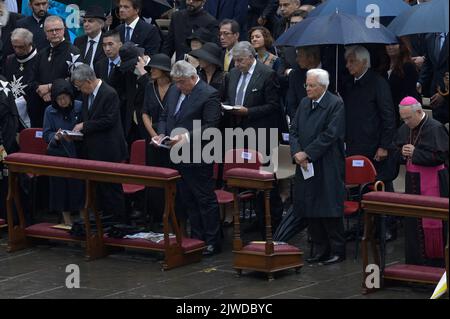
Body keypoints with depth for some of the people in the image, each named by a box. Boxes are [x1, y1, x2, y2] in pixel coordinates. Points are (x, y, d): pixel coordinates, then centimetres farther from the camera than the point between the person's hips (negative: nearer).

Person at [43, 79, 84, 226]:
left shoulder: (80, 107, -3)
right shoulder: (50, 111, 0)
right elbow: (46, 135, -1)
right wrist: (55, 137, -21)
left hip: (78, 153, -1)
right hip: (58, 154, 1)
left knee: (79, 185, -4)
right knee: (61, 186, 5)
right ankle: (67, 222, 18)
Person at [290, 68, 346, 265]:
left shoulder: (336, 105, -9)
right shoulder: (304, 103, 12)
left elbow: (330, 135, -15)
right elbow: (294, 131, 11)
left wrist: (306, 153, -14)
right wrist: (297, 152, -7)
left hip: (327, 166, -7)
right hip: (306, 167, 7)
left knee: (329, 210, -4)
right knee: (310, 210, 8)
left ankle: (337, 251, 5)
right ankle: (321, 250, 17)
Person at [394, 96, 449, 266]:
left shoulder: (435, 129, -14)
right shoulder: (405, 129, 9)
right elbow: (397, 154, 20)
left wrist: (415, 153, -18)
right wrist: (403, 153, -4)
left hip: (431, 184, -7)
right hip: (412, 181, 7)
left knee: (432, 223, -4)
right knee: (412, 222, 9)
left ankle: (435, 261, 5)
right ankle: (414, 262, 18)